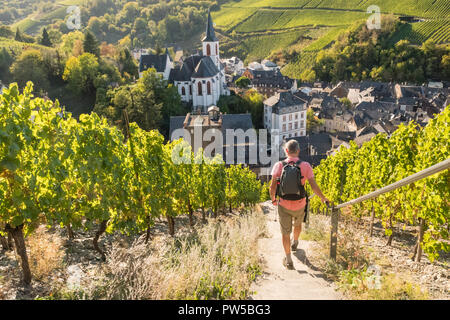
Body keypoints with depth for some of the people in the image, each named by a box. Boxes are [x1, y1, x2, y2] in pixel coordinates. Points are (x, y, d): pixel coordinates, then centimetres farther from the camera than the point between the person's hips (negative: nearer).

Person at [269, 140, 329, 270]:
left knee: (285, 232, 13)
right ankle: (295, 243, 56)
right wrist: (323, 198, 6)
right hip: (299, 205, 2)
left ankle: (288, 260, 16)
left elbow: (272, 186, -10)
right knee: (297, 224, 31)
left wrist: (273, 199, 8)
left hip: (284, 205, -1)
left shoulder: (279, 165, -12)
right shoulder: (306, 166, -12)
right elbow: (314, 186, -11)